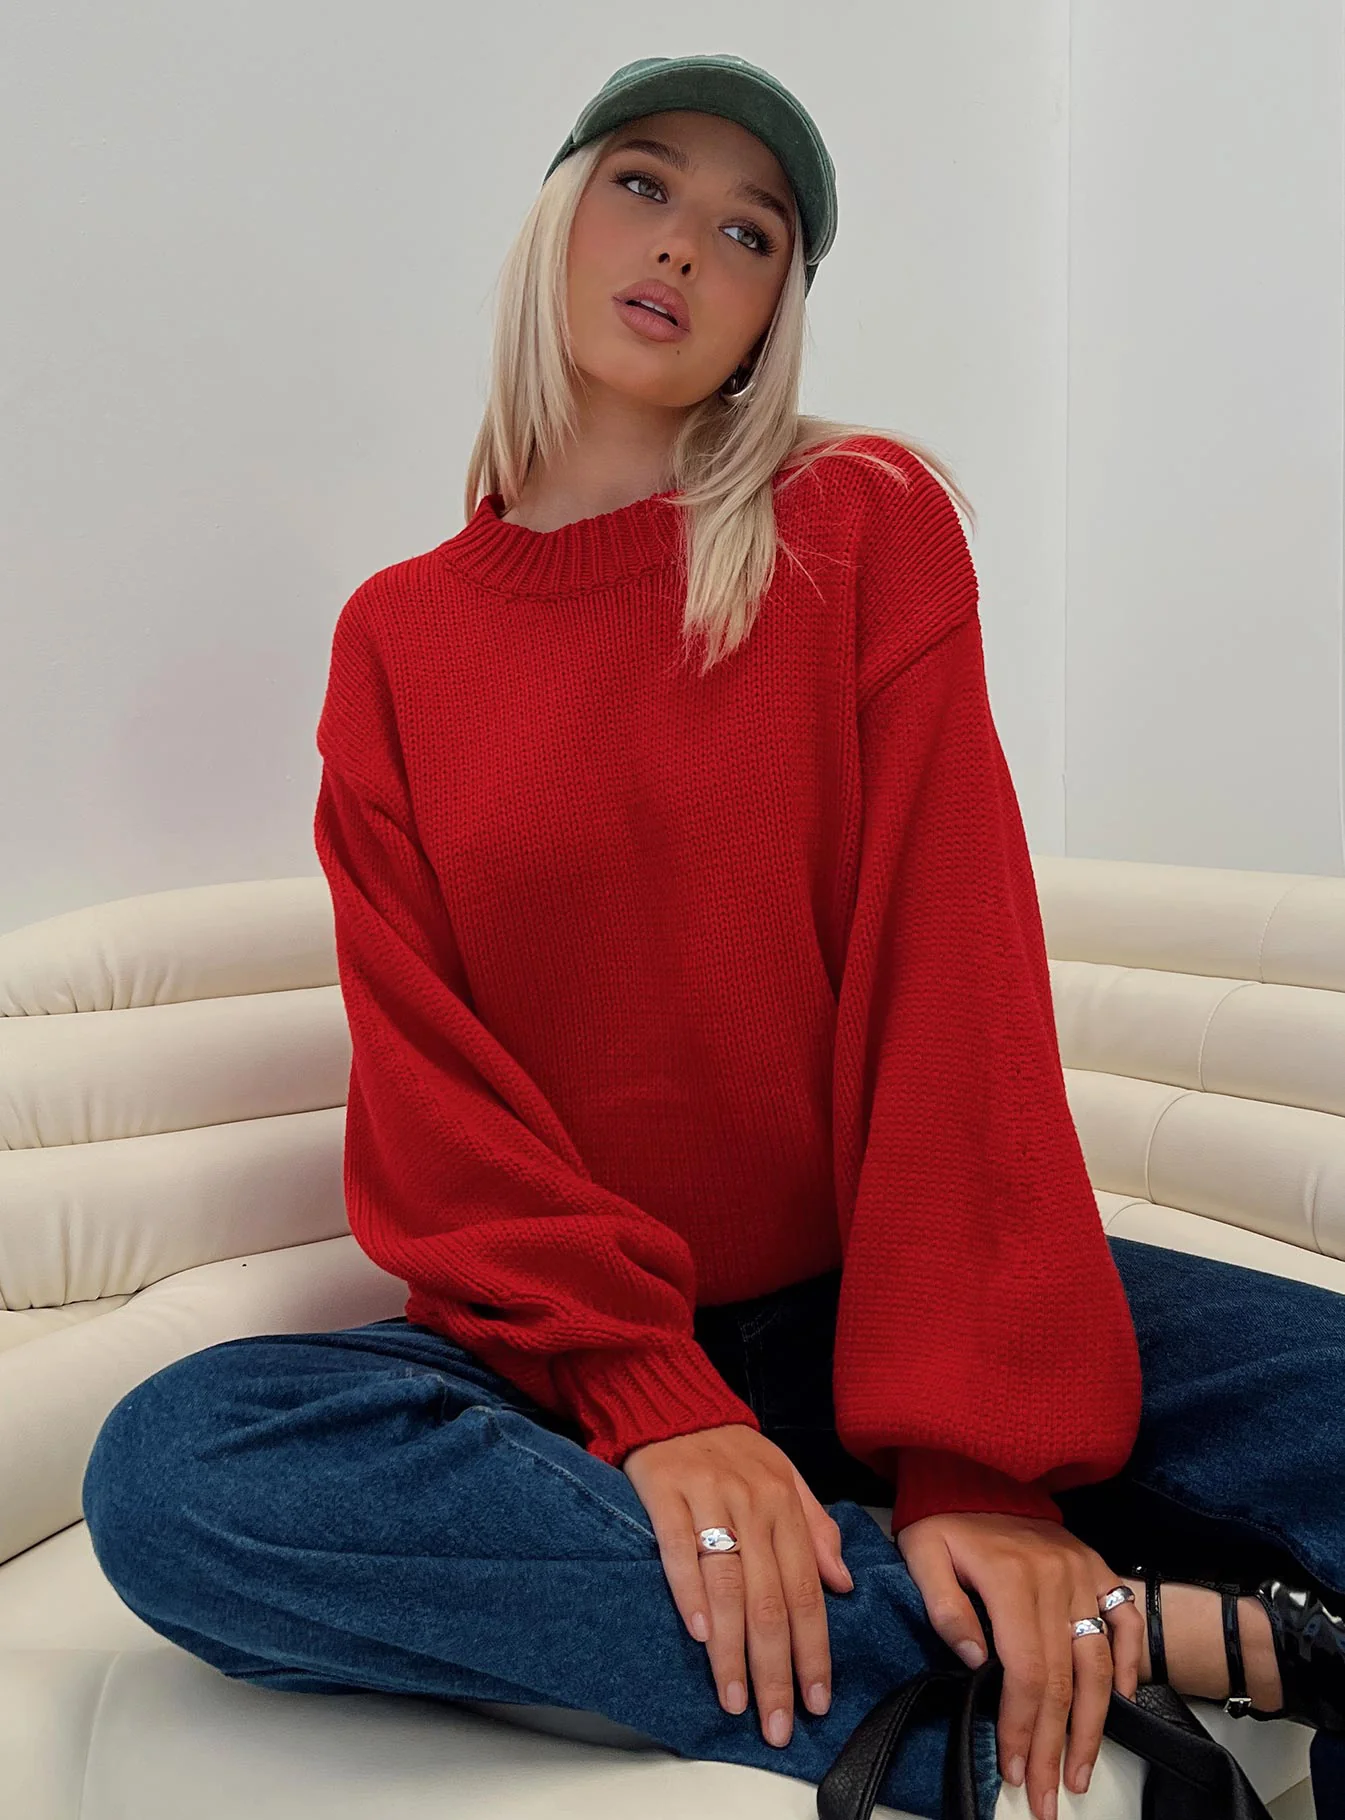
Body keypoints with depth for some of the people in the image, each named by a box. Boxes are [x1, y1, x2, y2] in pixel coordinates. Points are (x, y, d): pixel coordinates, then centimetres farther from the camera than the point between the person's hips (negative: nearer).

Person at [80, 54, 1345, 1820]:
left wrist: (978, 1447, -19)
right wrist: (650, 1397, -19)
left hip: (868, 1302, -2)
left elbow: (951, 960, -9)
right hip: (561, 1346, 3)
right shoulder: (397, 635, 7)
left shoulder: (868, 525, 2)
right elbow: (427, 1072, -3)